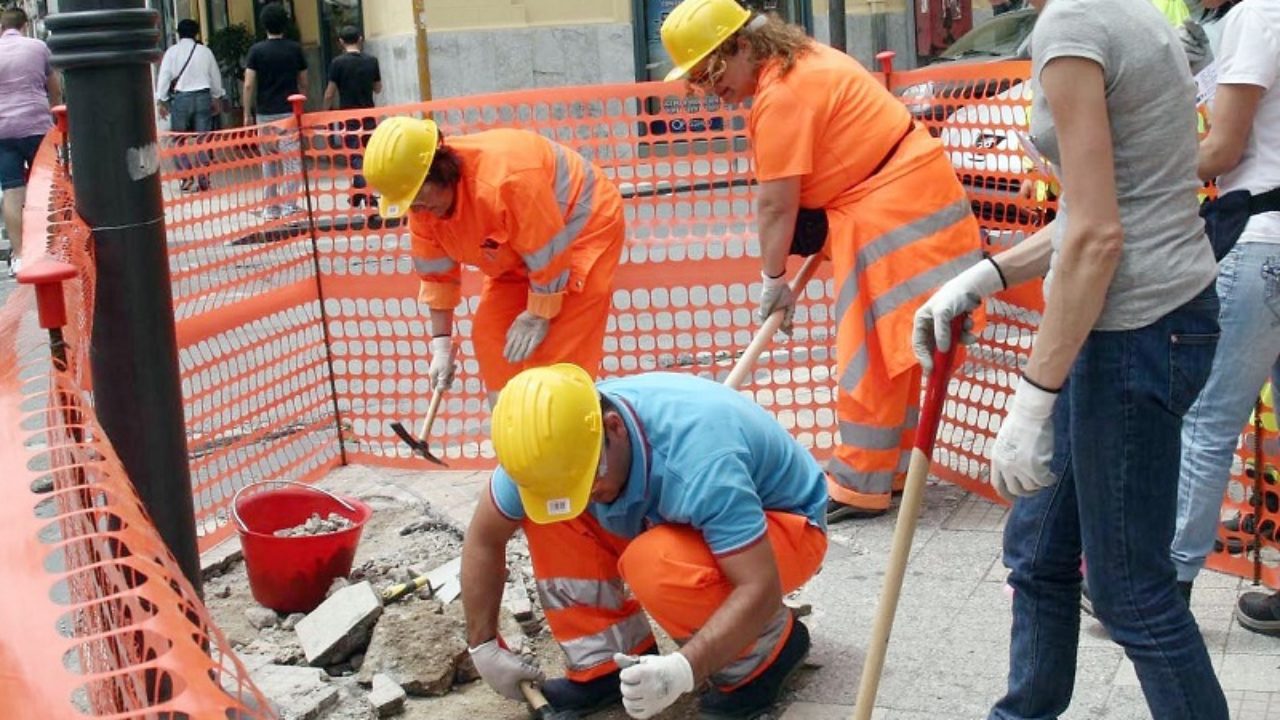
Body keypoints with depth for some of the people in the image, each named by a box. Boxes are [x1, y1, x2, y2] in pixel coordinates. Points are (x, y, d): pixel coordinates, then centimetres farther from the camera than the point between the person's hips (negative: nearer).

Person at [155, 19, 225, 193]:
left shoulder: (172, 52, -1)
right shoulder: (205, 51, 6)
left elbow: (164, 77, -3)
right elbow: (216, 77, 13)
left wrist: (161, 101, 4)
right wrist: (217, 98, 26)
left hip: (180, 98, -2)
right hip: (203, 96, 2)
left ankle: (187, 178, -4)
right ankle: (204, 181, 4)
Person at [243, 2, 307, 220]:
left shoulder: (257, 50, -2)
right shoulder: (295, 49, 0)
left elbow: (249, 85, -6)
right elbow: (303, 82, 8)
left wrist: (247, 114, 1)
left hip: (265, 113, 1)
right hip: (289, 111, -1)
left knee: (269, 161, 11)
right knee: (290, 159, 0)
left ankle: (271, 207, 15)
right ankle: (289, 205, -6)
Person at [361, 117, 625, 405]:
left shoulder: (504, 180, -39)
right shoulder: (424, 200, -14)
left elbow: (547, 255, -29)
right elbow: (436, 273, -4)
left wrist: (538, 316, -17)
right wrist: (441, 343, -3)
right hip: (520, 245, 8)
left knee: (557, 352, -15)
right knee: (489, 335, 4)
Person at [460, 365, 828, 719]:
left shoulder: (698, 458, -39)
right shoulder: (550, 446, -20)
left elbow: (760, 590, -39)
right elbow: (483, 537, -5)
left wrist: (684, 670, -48)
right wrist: (484, 645, -4)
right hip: (689, 518, 6)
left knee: (653, 562, -36)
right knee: (543, 513, -13)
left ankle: (768, 652, -9)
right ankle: (604, 664, -3)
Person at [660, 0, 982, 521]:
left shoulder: (781, 96, -20)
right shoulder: (801, 62, 12)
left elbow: (777, 205, -15)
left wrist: (773, 279, -3)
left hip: (893, 212, -10)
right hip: (909, 199, 10)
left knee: (874, 355, -4)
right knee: (888, 351, 16)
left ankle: (860, 488, 4)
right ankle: (888, 468, 25)